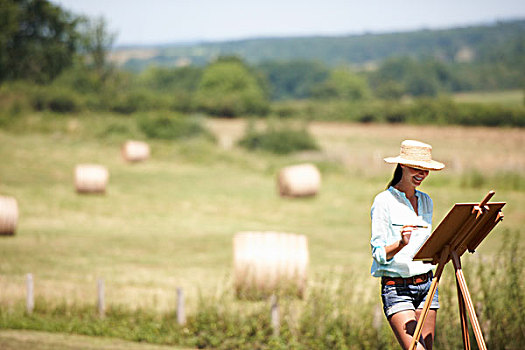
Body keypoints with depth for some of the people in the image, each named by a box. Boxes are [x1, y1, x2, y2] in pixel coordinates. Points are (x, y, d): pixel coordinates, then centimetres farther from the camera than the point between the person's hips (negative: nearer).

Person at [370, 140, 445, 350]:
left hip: (426, 284, 6)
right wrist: (401, 243, -27)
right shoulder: (384, 201, -7)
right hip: (396, 288, -6)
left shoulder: (426, 201, 14)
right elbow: (379, 253, -9)